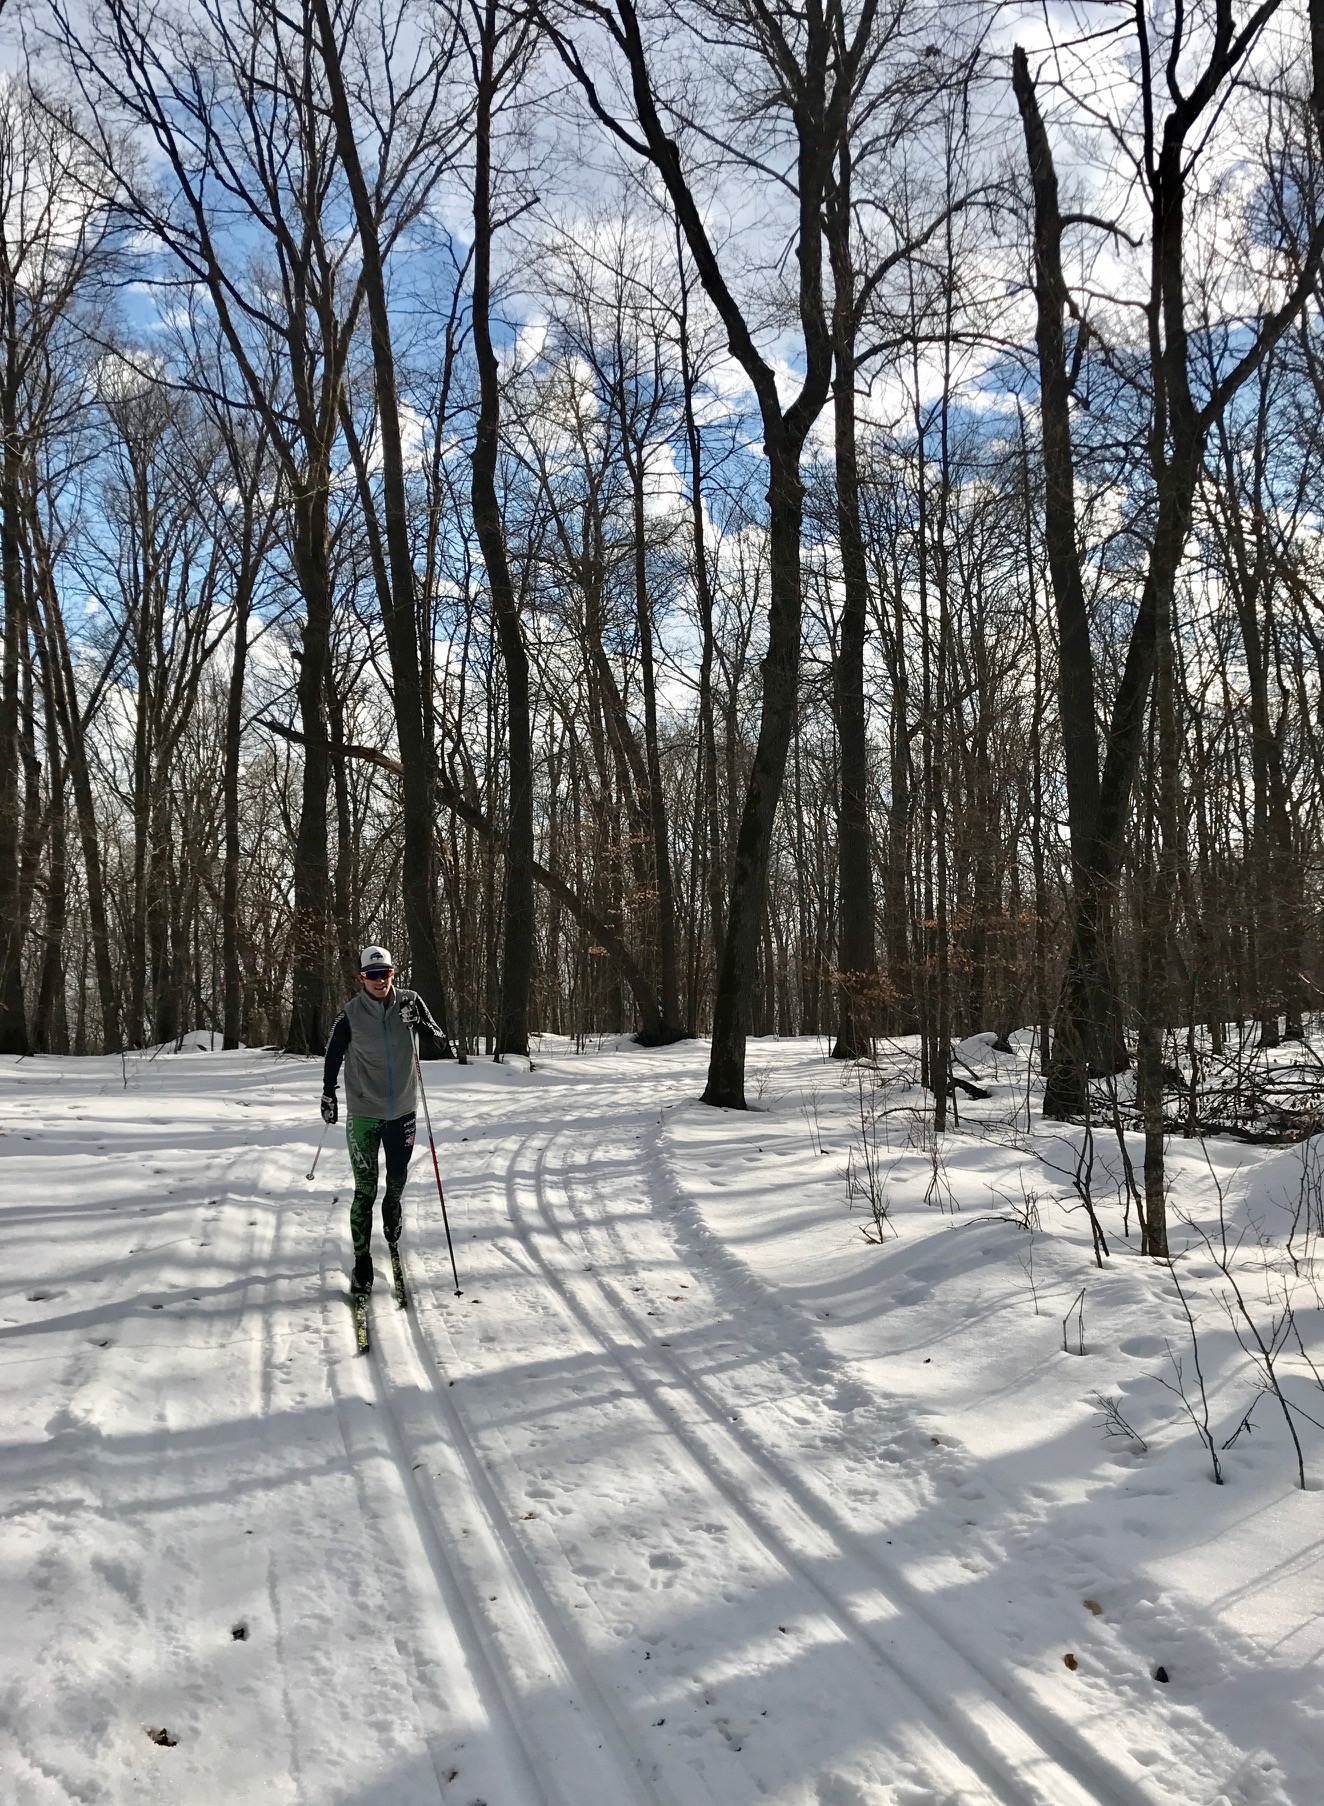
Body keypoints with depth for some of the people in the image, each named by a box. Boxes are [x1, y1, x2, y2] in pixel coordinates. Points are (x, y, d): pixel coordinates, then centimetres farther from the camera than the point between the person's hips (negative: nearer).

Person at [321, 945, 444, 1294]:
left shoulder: (409, 1002, -5)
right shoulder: (351, 1014, -10)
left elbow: (439, 1040, 1)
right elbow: (333, 1055, 3)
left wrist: (422, 1025, -19)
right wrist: (328, 1095, 5)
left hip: (402, 1110, 2)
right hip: (364, 1112, -2)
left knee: (397, 1180, 17)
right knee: (365, 1190, -4)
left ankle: (392, 1214, 49)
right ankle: (362, 1262, 4)